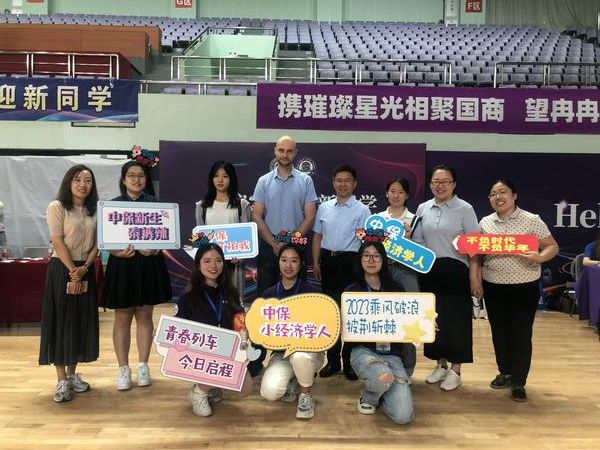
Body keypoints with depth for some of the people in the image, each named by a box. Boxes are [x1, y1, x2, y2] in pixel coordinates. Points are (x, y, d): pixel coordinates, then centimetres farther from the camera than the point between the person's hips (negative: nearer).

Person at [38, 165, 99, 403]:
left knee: (82, 322, 8)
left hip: (86, 271, 5)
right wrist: (72, 271, -14)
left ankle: (72, 374, 22)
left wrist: (84, 268, -10)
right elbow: (58, 242, -11)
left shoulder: (94, 211, 10)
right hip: (61, 269, -5)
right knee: (60, 322, -2)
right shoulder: (57, 207, -4)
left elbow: (97, 243, 5)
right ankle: (62, 381, 5)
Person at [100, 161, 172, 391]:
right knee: (122, 318, 4)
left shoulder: (154, 203, 6)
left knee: (145, 316, 9)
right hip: (122, 265, -1)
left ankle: (143, 366, 19)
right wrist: (119, 252, -19)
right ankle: (123, 368, 15)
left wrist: (154, 249, -14)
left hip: (150, 265, 1)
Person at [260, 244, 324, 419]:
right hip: (281, 353, 2)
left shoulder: (313, 291, -4)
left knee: (299, 355, -39)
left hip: (310, 350, -2)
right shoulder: (269, 294, 5)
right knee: (270, 392, -25)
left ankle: (306, 397, -8)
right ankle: (292, 380, 12)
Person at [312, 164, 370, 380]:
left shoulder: (362, 210, -2)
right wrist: (316, 263, 7)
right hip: (328, 261, 4)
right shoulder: (324, 207, 9)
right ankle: (332, 360, 23)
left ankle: (350, 361, 17)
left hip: (350, 262, -3)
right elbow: (317, 236, 13)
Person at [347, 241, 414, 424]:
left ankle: (379, 392, 19)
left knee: (403, 416, -15)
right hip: (364, 351, -2)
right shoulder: (352, 291, 5)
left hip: (392, 354, 2)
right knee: (383, 377, -36)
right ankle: (367, 397, 1)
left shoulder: (396, 290, 11)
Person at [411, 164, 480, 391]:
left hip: (455, 271, -4)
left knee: (456, 319, 3)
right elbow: (418, 242, 12)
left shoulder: (464, 209, -5)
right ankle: (441, 364, 28)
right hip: (430, 271, 4)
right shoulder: (423, 209, 7)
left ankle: (455, 370, 18)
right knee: (433, 318, 11)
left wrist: (474, 275, -11)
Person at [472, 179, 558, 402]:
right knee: (499, 332, 13)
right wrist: (475, 278, -3)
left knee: (521, 334, 2)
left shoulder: (531, 220, -6)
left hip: (524, 287, -3)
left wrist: (539, 257, -23)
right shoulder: (485, 223, 5)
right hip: (493, 287, 4)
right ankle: (505, 373, 32)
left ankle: (518, 382, 16)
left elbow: (552, 246, -4)